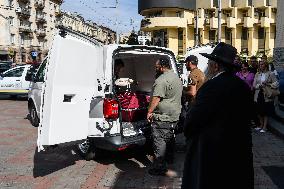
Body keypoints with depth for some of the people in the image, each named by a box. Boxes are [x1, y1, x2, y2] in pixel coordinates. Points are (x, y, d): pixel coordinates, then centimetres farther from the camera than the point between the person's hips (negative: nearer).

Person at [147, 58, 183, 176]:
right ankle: (169, 158, 41)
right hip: (175, 115, 10)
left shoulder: (161, 80, -19)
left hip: (162, 117, -10)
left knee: (159, 141, -6)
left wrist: (149, 112, -17)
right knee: (169, 137, 24)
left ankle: (160, 167, -4)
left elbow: (156, 98, -24)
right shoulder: (176, 77, 14)